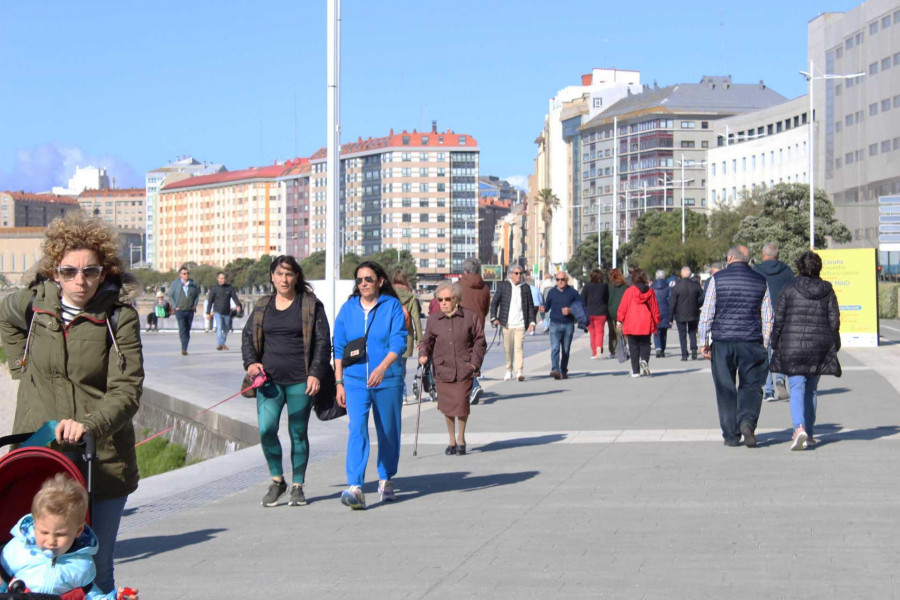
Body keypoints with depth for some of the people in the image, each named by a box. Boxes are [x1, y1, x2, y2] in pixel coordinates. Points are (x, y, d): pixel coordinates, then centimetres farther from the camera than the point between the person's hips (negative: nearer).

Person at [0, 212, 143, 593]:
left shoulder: (120, 317, -8)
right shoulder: (34, 302, 2)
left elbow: (126, 391, -15)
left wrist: (89, 425, -31)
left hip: (102, 461, -2)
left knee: (96, 571, 3)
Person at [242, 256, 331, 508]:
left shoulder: (311, 305, 2)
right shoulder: (262, 306, 12)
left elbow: (323, 342, 0)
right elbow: (247, 336, 16)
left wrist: (316, 373, -9)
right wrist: (251, 362, -2)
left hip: (300, 381, -2)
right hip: (270, 380, 2)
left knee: (298, 433, 3)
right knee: (266, 430, -11)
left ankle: (297, 486, 16)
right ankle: (276, 480, 9)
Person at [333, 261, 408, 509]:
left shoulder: (392, 306, -2)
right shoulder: (348, 309, 7)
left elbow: (399, 342, -12)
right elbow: (339, 348, 10)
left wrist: (383, 367, -28)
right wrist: (339, 382, 6)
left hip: (388, 380, -1)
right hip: (355, 381, 1)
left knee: (388, 431, 10)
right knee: (357, 430, -14)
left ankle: (386, 479, 32)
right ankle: (355, 488, -23)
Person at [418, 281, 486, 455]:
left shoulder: (471, 317, 1)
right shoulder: (433, 320, 7)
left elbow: (479, 341, 4)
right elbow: (427, 341, 16)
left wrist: (475, 362, -4)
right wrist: (423, 355, -4)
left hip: (464, 370, -2)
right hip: (442, 370, 2)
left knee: (461, 405, -5)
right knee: (446, 406, 4)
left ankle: (461, 439, 18)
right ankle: (452, 440, 23)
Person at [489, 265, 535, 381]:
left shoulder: (525, 288, 9)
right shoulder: (503, 286, 5)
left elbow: (530, 306, 13)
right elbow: (494, 302, 6)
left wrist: (532, 321, 5)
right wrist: (493, 318, -4)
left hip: (520, 324, 0)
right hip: (506, 324, 0)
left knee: (519, 347, -12)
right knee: (508, 349, 7)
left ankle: (520, 371, -17)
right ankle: (509, 370, 21)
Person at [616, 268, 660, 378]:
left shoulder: (629, 291, -6)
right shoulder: (650, 291, 2)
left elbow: (623, 307, -3)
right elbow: (655, 308, 8)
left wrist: (619, 320, 5)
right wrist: (656, 322, 17)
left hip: (631, 325, -2)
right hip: (646, 325, 2)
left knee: (633, 347, 5)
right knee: (645, 345, 11)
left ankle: (635, 371, 5)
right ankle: (644, 360, -19)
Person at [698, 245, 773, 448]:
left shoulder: (717, 279, 0)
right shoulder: (760, 281, 6)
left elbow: (706, 313, -4)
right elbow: (768, 318, 6)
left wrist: (703, 342, 2)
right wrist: (764, 346, 11)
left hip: (722, 342, -1)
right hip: (751, 342, 1)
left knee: (725, 389, 6)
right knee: (751, 385, 8)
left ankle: (731, 435, 8)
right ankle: (747, 420, -17)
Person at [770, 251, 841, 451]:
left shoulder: (788, 290, -2)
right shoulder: (827, 291, 4)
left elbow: (778, 320, -1)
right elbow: (834, 321, 4)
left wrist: (775, 345, 8)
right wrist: (833, 347, 13)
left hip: (792, 346, -3)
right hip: (819, 347, 3)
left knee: (797, 388, -5)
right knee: (811, 389, 13)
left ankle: (799, 427, -27)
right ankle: (809, 435, 15)